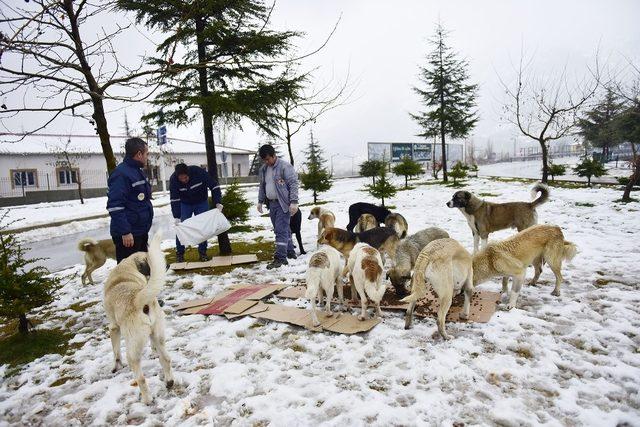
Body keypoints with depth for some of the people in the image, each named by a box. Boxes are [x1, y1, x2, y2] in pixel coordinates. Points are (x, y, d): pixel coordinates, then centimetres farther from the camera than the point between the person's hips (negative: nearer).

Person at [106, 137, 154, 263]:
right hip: (128, 235, -10)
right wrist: (125, 232, -25)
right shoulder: (121, 173, -17)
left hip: (141, 232, 10)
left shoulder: (138, 172, 14)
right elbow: (114, 206, -24)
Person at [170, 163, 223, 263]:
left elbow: (214, 186, -24)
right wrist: (177, 218, -29)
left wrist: (218, 203, -30)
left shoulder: (198, 172, -31)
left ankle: (202, 252, 11)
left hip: (201, 203, 0)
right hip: (184, 204, 0)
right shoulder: (173, 179, -27)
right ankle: (179, 253, 9)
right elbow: (174, 200, -24)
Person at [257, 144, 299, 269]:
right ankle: (290, 252, 27)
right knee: (284, 229, 15)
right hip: (271, 203, 7)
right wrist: (260, 201, 19)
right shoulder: (263, 169, 11)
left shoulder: (285, 167, -11)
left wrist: (294, 202, -20)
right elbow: (262, 186, 22)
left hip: (283, 203, -7)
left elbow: (293, 184, -15)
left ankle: (280, 258, -8)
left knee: (281, 230, -10)